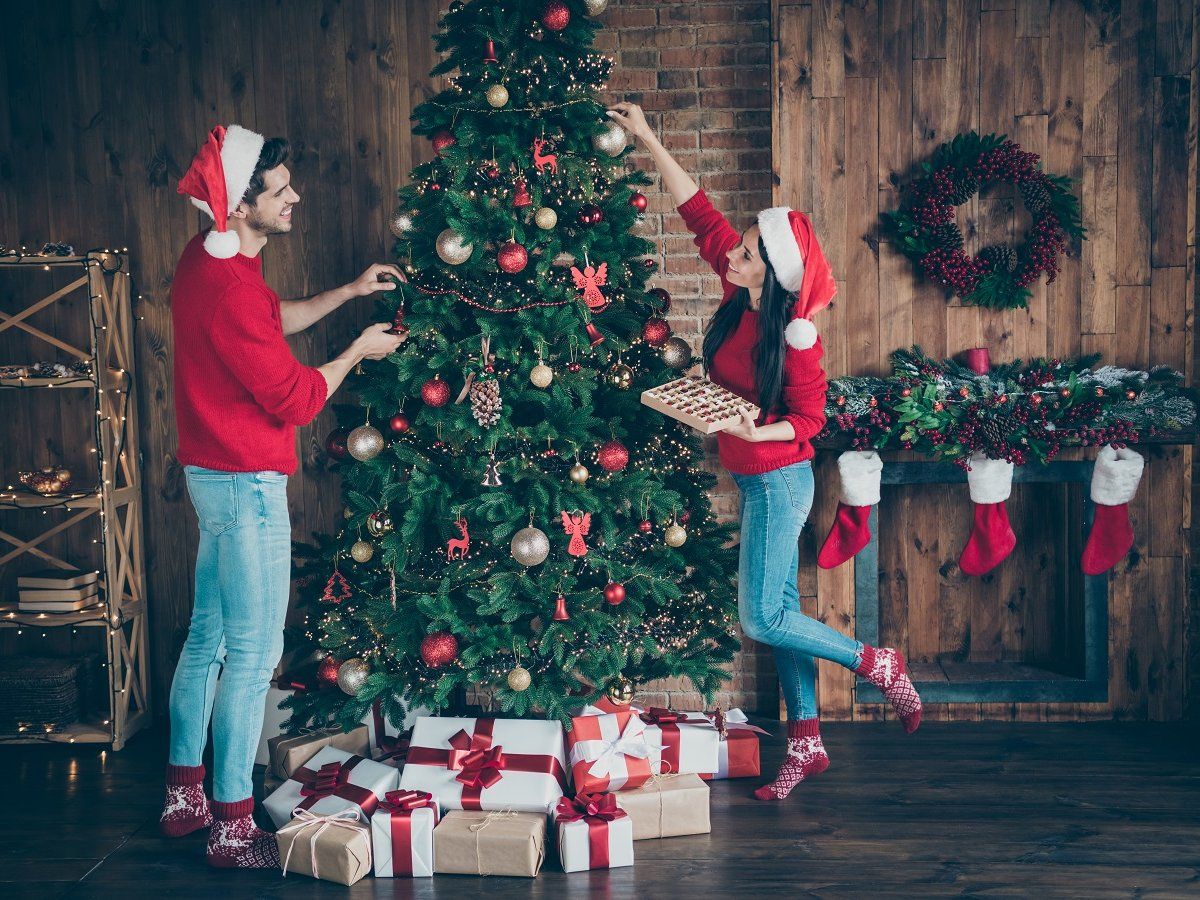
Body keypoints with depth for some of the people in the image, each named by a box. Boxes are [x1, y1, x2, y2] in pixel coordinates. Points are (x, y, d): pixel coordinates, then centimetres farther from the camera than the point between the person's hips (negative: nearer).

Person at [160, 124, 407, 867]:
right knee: (253, 653, -2)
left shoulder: (210, 260, 6)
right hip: (247, 482, -10)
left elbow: (274, 320, 24)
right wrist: (359, 351, -4)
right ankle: (233, 827, 7)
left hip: (214, 476, 10)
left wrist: (349, 292, 17)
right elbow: (295, 400, -18)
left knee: (209, 638, 17)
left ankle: (184, 796, 29)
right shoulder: (229, 289, -25)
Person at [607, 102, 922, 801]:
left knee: (762, 620, -5)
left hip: (779, 481, -8)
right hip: (759, 481, 8)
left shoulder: (794, 339, -22)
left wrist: (757, 432, -30)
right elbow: (699, 211, 3)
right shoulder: (741, 289, -3)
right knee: (780, 611, 12)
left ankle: (878, 664, 12)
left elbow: (808, 421, -14)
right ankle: (807, 745, 22)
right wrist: (648, 140, 1)